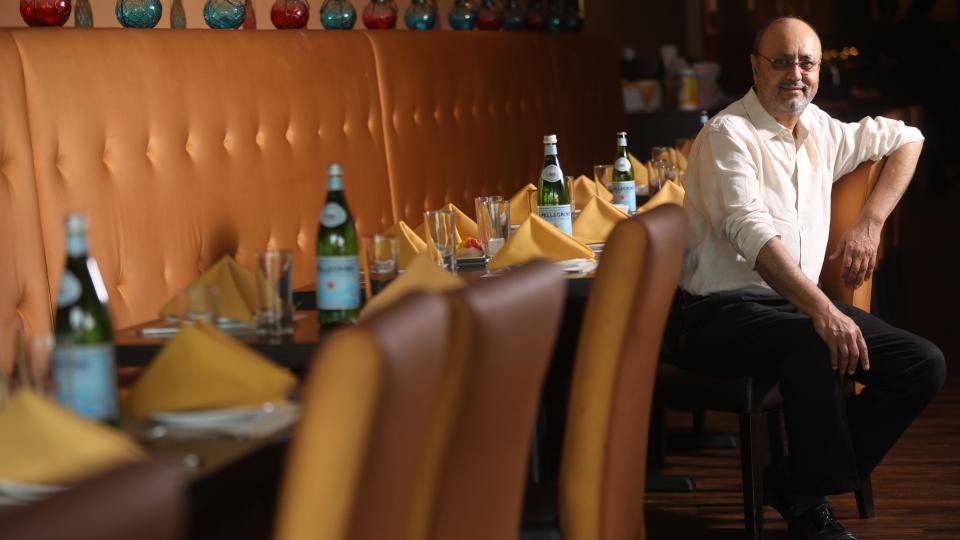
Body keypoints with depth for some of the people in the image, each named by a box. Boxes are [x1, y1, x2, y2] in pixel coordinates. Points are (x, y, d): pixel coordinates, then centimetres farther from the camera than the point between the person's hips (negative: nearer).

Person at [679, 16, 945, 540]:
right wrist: (821, 310, -37)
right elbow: (752, 231, -24)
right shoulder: (729, 134, -10)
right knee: (816, 346, -38)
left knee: (923, 363, -11)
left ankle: (798, 485, -5)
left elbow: (906, 138, 27)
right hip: (726, 310, -7)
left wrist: (870, 222, 10)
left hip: (802, 304, 7)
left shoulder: (822, 132, 12)